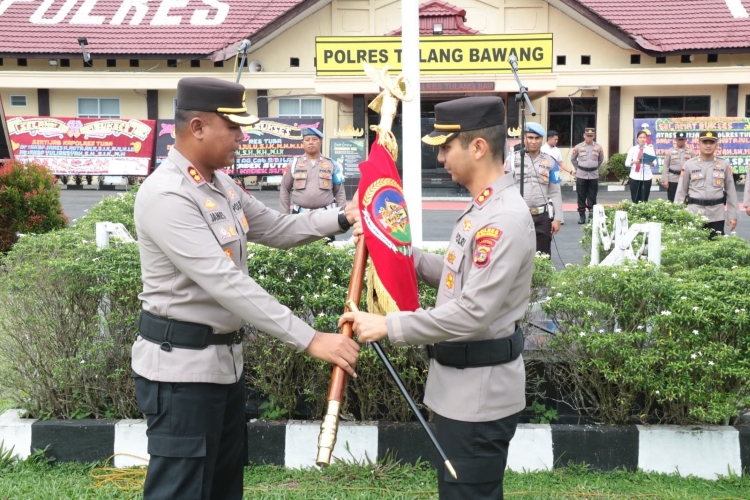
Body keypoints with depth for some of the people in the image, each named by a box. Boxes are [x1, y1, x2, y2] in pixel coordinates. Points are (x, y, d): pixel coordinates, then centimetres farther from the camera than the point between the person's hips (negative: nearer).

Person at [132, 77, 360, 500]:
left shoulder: (223, 186, 8)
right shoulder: (166, 195, -23)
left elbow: (276, 229, 18)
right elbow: (225, 283, -31)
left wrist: (340, 219, 2)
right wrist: (309, 339, -33)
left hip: (225, 359, 10)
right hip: (181, 366, -10)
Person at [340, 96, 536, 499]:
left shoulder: (504, 218, -24)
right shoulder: (482, 207, 10)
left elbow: (473, 313, -29)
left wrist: (388, 326, -25)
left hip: (479, 394, -10)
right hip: (465, 387, 10)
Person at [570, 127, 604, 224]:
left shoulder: (598, 148, 2)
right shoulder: (578, 147, -2)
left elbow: (601, 160, 18)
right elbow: (573, 159, 12)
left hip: (594, 176, 1)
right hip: (581, 175, -1)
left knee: (592, 197, 5)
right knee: (581, 196, 2)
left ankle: (592, 215, 12)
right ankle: (582, 216, 9)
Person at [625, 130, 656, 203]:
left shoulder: (650, 149, 8)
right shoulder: (633, 149, 7)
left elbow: (654, 163, 2)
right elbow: (626, 163, 1)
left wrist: (651, 162, -21)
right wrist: (633, 162, -20)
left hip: (646, 177, 0)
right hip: (635, 177, 0)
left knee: (644, 200, -1)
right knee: (635, 200, -1)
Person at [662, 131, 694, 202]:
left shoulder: (690, 151, 8)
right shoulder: (670, 151, 3)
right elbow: (665, 166, 2)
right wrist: (665, 180, -5)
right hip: (673, 180, -2)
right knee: (672, 201, 1)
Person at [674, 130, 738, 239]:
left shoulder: (724, 164, 4)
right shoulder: (689, 164, 2)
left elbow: (731, 192, 8)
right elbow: (681, 191, 6)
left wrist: (732, 216, 4)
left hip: (717, 216, 1)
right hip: (693, 215, 0)